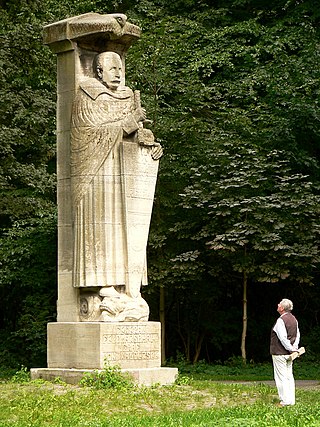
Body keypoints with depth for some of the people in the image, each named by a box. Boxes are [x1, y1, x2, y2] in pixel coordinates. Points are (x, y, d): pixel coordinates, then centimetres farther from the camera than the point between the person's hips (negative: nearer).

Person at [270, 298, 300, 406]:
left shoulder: (281, 320, -18)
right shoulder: (294, 319, 10)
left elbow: (283, 338, -22)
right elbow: (297, 335, 10)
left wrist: (290, 348, -13)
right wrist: (295, 347, 0)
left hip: (279, 353, -8)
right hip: (289, 353, 8)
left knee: (281, 377, -3)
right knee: (289, 376, 13)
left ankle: (285, 401, -3)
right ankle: (291, 400, 15)